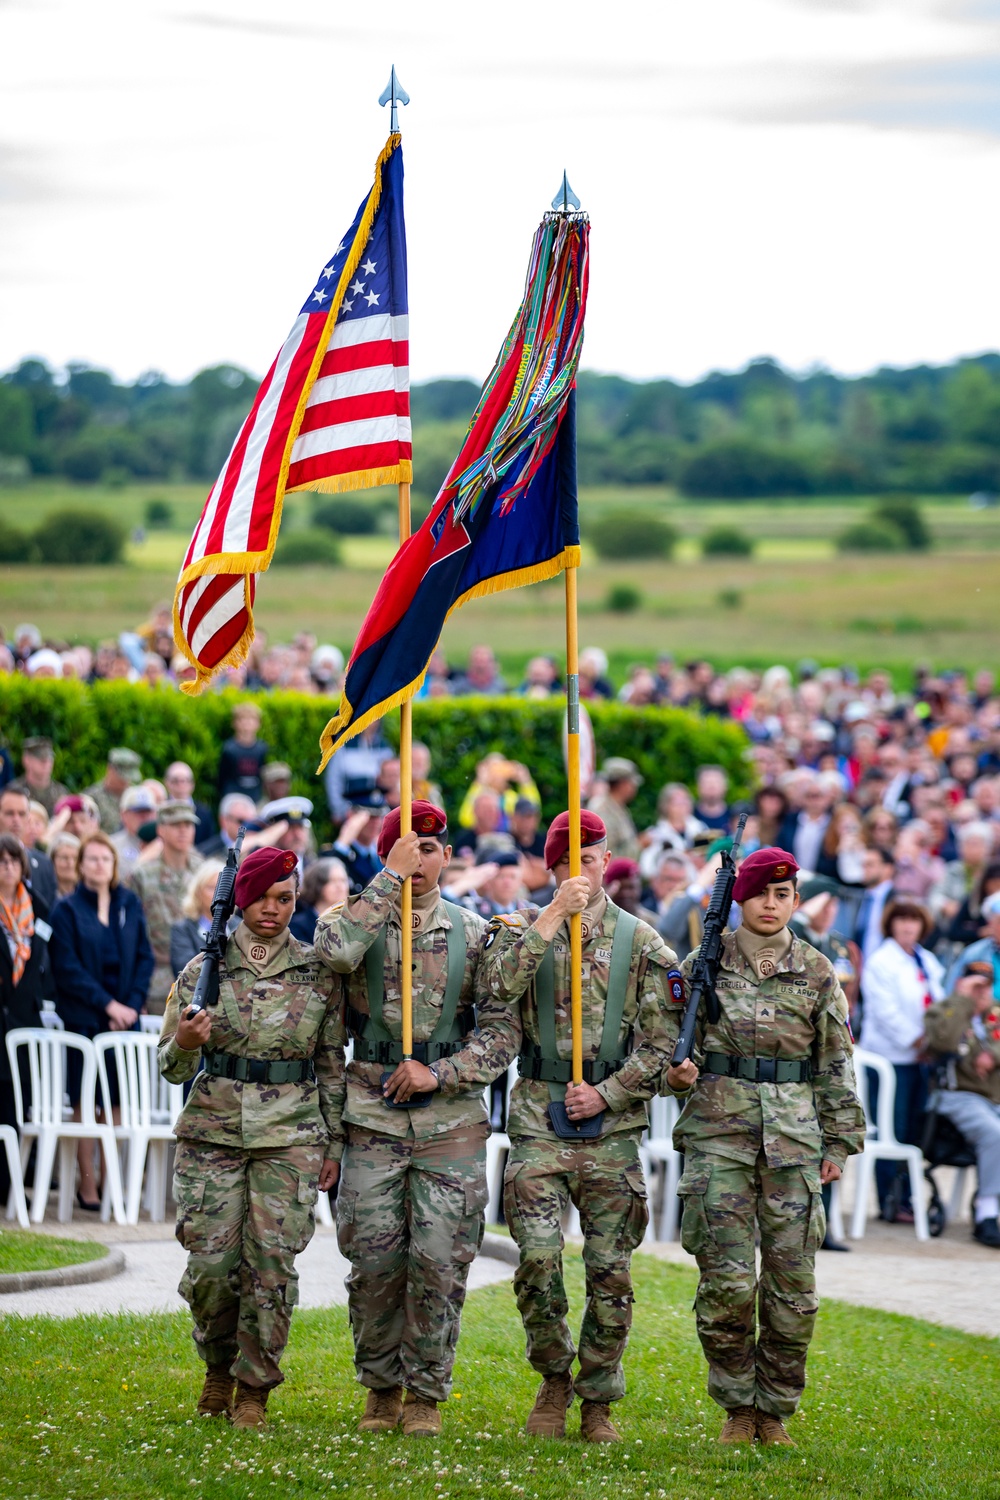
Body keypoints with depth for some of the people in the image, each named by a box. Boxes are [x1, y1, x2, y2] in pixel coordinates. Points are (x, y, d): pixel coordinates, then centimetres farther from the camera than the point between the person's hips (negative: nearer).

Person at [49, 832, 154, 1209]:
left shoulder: (130, 905, 10)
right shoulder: (68, 910, 0)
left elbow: (145, 958, 10)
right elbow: (67, 968, -6)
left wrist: (132, 1004, -4)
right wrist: (108, 1004, -12)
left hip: (125, 1017, 3)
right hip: (84, 1018, -3)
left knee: (117, 1102, 1)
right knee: (85, 1103, -3)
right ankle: (87, 1185, 0)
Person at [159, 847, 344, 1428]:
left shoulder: (319, 973, 5)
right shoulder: (204, 970, 4)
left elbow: (332, 1064, 11)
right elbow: (173, 1069, 7)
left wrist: (333, 1143, 7)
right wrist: (184, 1044, -16)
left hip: (291, 1137, 0)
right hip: (213, 1131, 0)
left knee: (272, 1264, -5)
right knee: (210, 1264, -5)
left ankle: (255, 1386, 10)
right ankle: (220, 1364, 22)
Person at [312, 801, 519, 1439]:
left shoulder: (474, 933, 6)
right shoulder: (361, 917, 6)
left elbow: (503, 1029, 1)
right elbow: (334, 950, -20)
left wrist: (441, 1073, -11)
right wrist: (390, 879, -17)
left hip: (451, 1118, 0)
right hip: (374, 1115, 0)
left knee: (440, 1261, -3)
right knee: (374, 1260, 0)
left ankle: (425, 1393, 10)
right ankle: (382, 1387, 16)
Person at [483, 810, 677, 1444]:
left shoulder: (642, 943, 5)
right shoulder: (525, 927, 6)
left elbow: (661, 1042, 3)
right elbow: (500, 985, -15)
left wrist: (607, 1094, -7)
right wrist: (552, 917, -19)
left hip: (612, 1125, 0)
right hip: (539, 1120, 0)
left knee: (610, 1271, 2)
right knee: (538, 1256, -12)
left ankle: (598, 1400, 15)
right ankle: (554, 1377, 11)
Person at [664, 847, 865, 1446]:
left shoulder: (817, 972, 8)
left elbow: (836, 1065, 13)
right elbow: (673, 1038, 14)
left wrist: (840, 1142, 9)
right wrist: (677, 1072, -8)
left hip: (794, 1135, 1)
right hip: (720, 1131, -1)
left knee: (793, 1282, 0)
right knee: (727, 1278, -7)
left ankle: (776, 1409, 13)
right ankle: (738, 1408, 7)